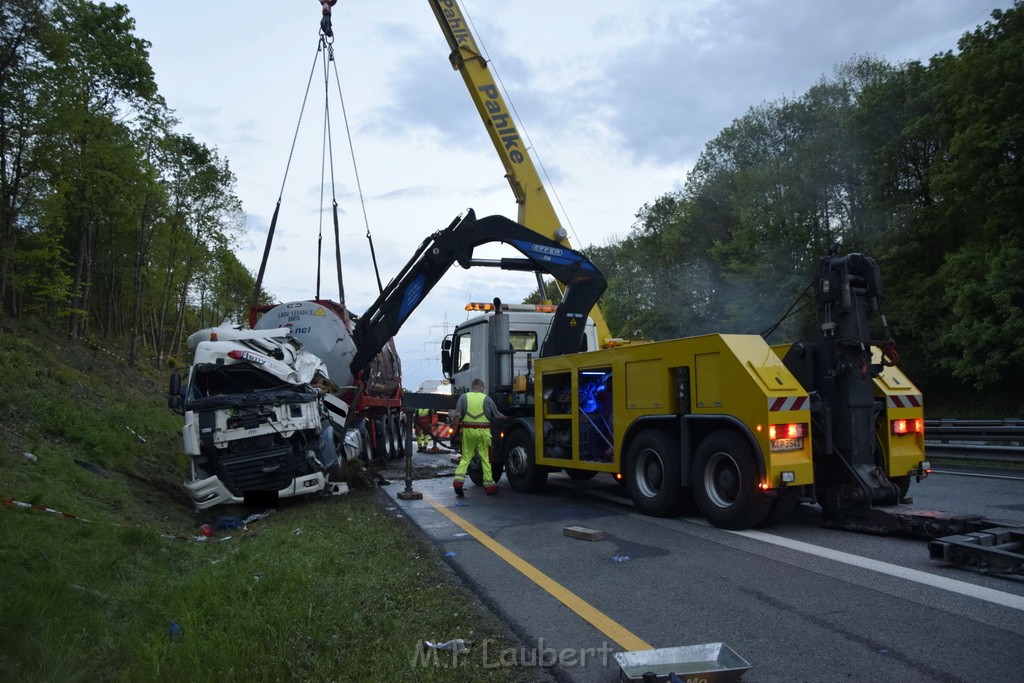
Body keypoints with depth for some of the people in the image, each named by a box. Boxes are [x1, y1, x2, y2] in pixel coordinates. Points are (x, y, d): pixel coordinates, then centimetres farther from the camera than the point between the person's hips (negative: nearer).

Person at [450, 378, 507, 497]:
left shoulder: (464, 397, 4)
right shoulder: (486, 398, 1)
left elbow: (458, 415, -4)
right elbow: (497, 415, 7)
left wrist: (455, 427, 5)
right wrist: (506, 417, 24)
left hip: (468, 430, 2)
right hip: (483, 431, -2)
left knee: (465, 457, 12)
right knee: (486, 458, 6)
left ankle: (458, 480, -2)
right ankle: (489, 485, 10)